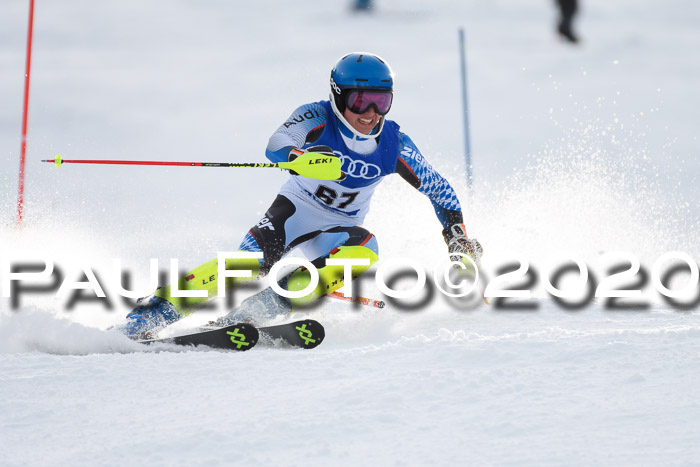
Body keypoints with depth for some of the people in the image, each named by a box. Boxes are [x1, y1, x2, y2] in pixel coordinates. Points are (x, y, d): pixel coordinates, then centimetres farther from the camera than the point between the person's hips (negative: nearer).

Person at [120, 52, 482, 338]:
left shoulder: (394, 144, -9)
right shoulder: (318, 118, -16)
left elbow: (439, 189, 4)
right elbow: (275, 147, -34)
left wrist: (456, 232, -7)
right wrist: (302, 157, -55)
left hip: (339, 229, 3)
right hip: (296, 209, -2)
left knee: (366, 251, -32)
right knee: (254, 259, -30)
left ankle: (271, 304, -31)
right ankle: (159, 309, -22)